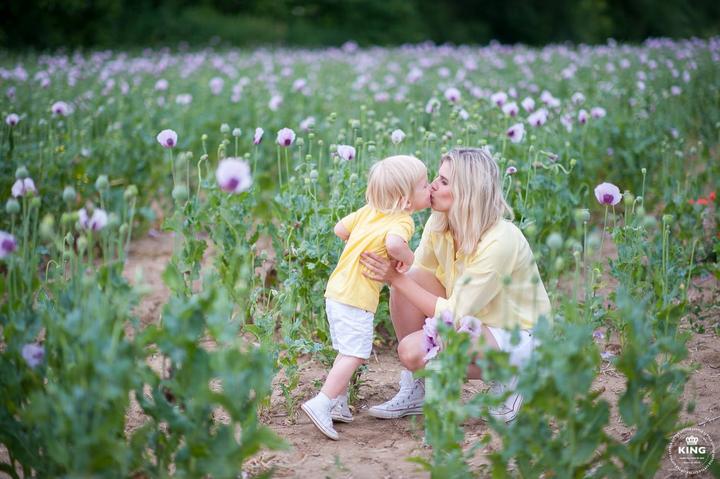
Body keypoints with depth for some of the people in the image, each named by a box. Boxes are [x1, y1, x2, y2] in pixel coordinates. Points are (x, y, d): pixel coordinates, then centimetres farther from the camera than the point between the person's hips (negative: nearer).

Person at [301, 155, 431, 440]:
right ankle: (321, 403, -11)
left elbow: (339, 229, 18)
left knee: (348, 352, 19)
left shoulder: (368, 212, 10)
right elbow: (394, 244, -35)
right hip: (355, 299, -9)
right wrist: (407, 258, -15)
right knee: (354, 355, -6)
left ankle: (338, 403, 27)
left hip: (336, 292, 9)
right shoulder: (402, 222, -14)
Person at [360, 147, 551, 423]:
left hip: (516, 336, -7)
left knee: (413, 350, -26)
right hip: (472, 319, 7)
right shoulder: (439, 223, -9)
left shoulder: (498, 242, -30)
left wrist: (397, 278, -28)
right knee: (410, 280, -17)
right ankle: (414, 390, -4)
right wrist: (390, 272, -20)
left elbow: (453, 315, -27)